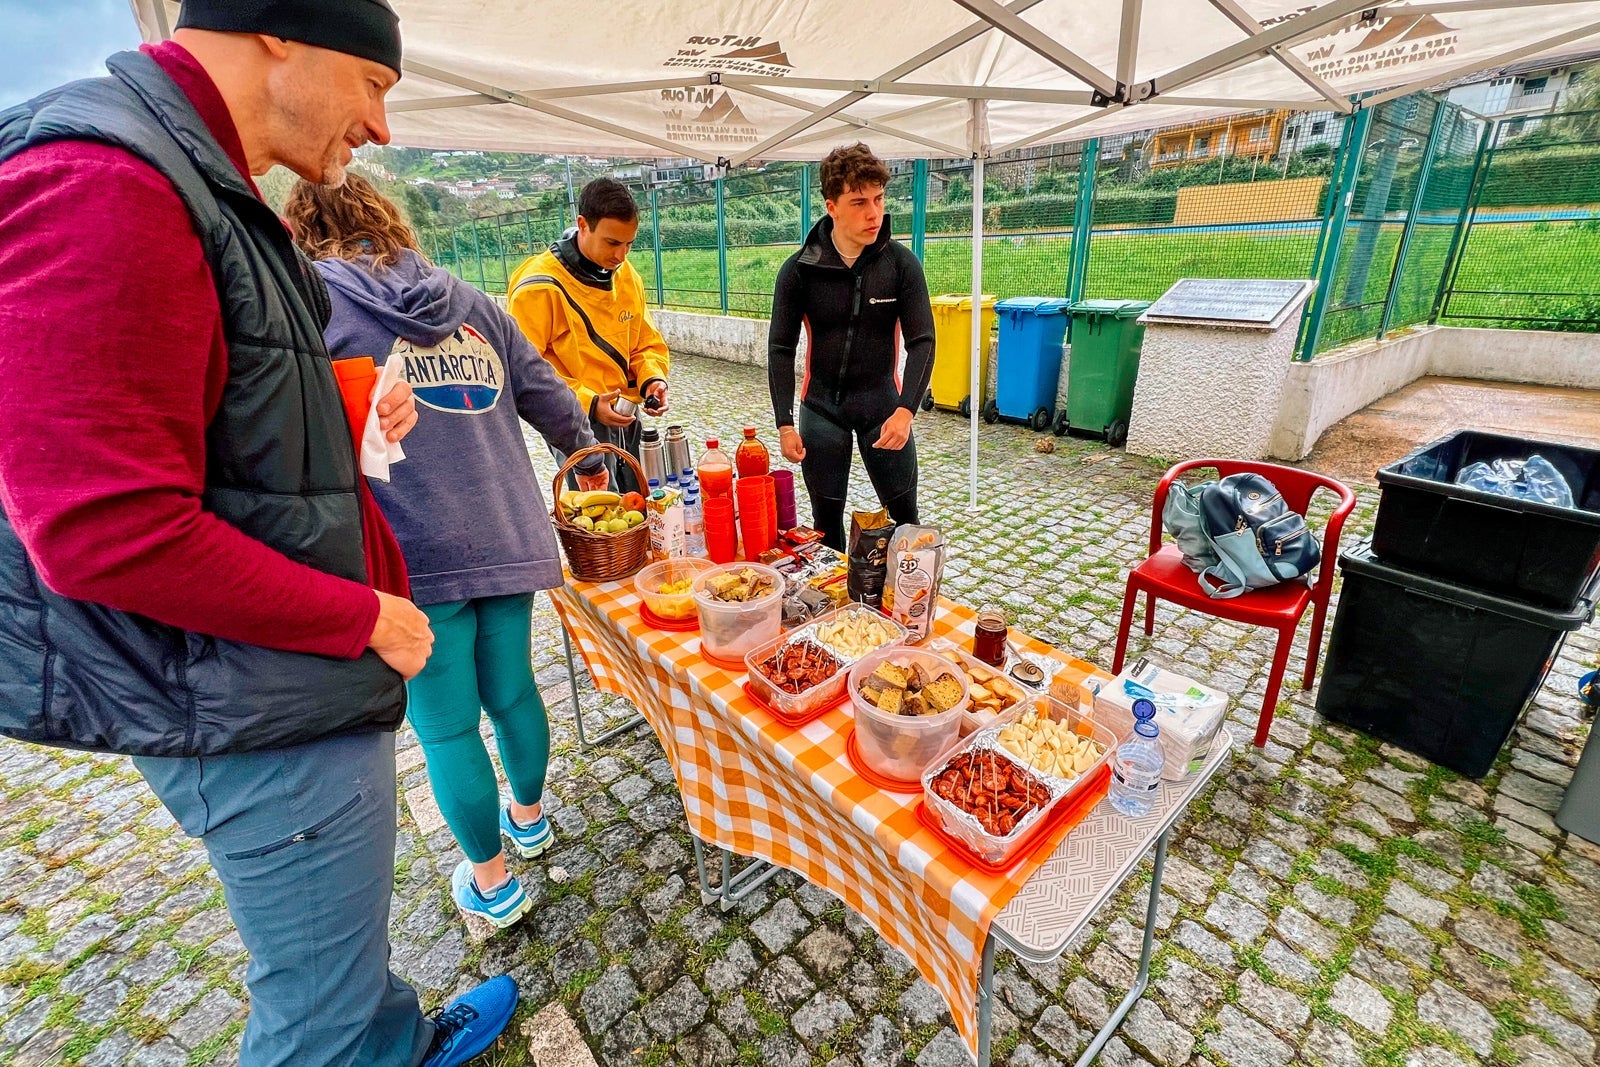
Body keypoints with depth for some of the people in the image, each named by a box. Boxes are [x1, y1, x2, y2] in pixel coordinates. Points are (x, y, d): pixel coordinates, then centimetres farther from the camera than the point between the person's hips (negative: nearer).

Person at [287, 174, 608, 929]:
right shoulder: (470, 301, 11)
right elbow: (548, 397, 12)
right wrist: (587, 458, 28)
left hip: (415, 556, -5)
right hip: (507, 540, 5)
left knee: (446, 728, 11)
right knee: (512, 691, 21)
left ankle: (491, 881, 28)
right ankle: (528, 817, 45)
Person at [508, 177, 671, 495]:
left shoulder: (627, 275, 6)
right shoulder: (539, 287, -14)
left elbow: (648, 343, 14)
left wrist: (653, 378, -7)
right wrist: (587, 403, -22)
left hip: (625, 420, 6)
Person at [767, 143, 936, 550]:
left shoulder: (902, 263, -7)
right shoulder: (799, 269, -7)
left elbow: (922, 341, -9)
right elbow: (781, 348, -4)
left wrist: (906, 409, -23)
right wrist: (784, 422, -11)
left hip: (883, 405, 0)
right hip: (821, 407, 0)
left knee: (904, 516, 8)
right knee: (826, 517, 10)